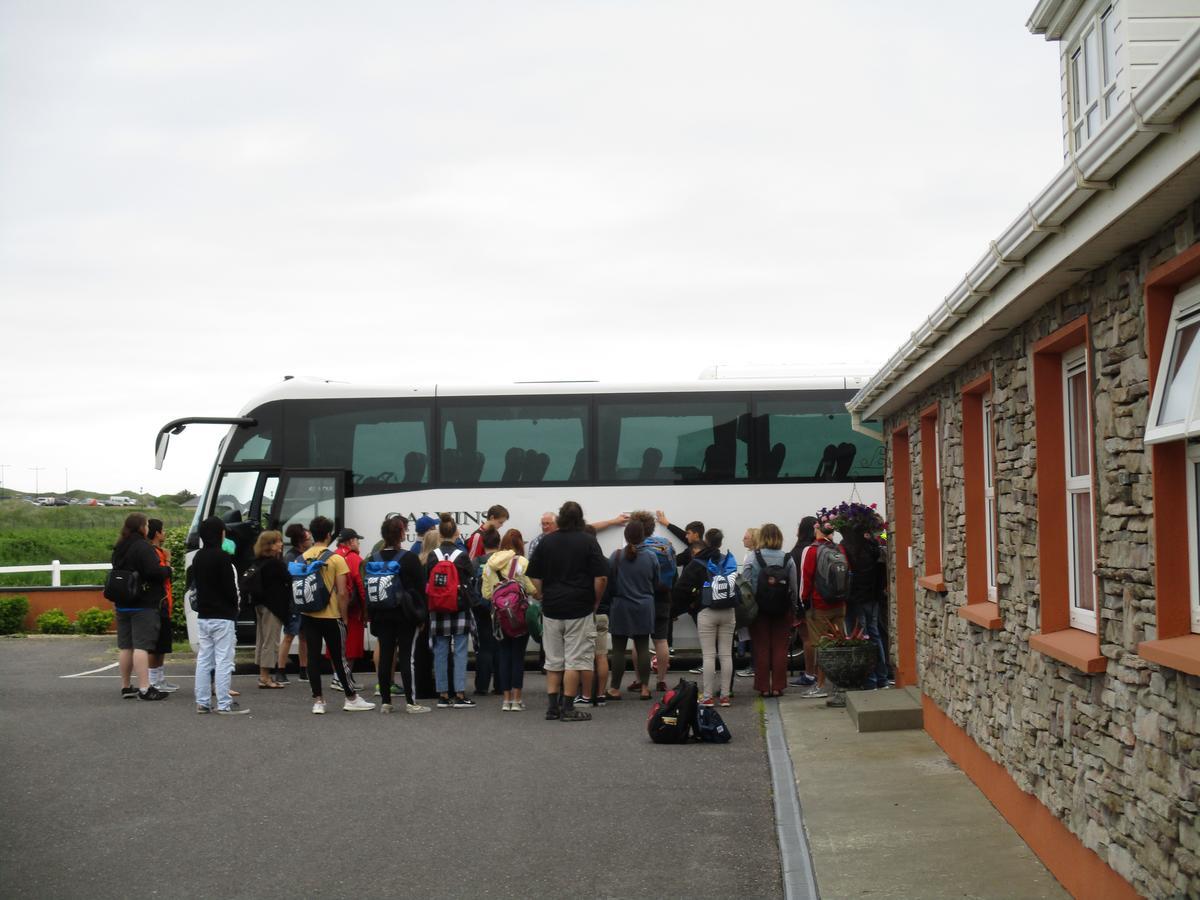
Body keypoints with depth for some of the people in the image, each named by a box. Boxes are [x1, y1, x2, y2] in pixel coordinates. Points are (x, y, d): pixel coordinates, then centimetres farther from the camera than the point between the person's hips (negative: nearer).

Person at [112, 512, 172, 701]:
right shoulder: (142, 547, -14)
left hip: (123, 605, 8)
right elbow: (154, 571, -22)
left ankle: (126, 687, 18)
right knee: (142, 645, -12)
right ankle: (144, 689, -15)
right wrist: (168, 570, -3)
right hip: (144, 605, -8)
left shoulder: (119, 549, 13)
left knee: (126, 646, 12)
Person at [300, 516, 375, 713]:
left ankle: (318, 700, 5)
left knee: (313, 657, 5)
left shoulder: (302, 558, 2)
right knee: (339, 658, 5)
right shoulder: (336, 559, -9)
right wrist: (343, 615, -1)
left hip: (308, 615, 4)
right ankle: (351, 698, 14)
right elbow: (342, 593, -11)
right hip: (330, 615, -4)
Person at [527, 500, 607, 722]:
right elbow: (601, 578, -10)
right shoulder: (588, 541, -5)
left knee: (553, 661, 11)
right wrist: (595, 602, 4)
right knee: (575, 660, 1)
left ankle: (552, 706, 11)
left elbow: (535, 578, 4)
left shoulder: (546, 541, 4)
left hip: (551, 609, 3)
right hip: (579, 610, -3)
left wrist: (546, 599, 14)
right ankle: (568, 708, 0)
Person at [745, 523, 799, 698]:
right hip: (782, 610, 1)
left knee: (761, 649, 6)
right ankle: (778, 686, 8)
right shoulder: (787, 559, -3)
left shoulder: (753, 559, -8)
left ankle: (763, 687, 8)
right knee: (780, 649, 7)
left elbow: (746, 585, -10)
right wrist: (793, 610, 8)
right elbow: (794, 587, -1)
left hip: (759, 609, -1)